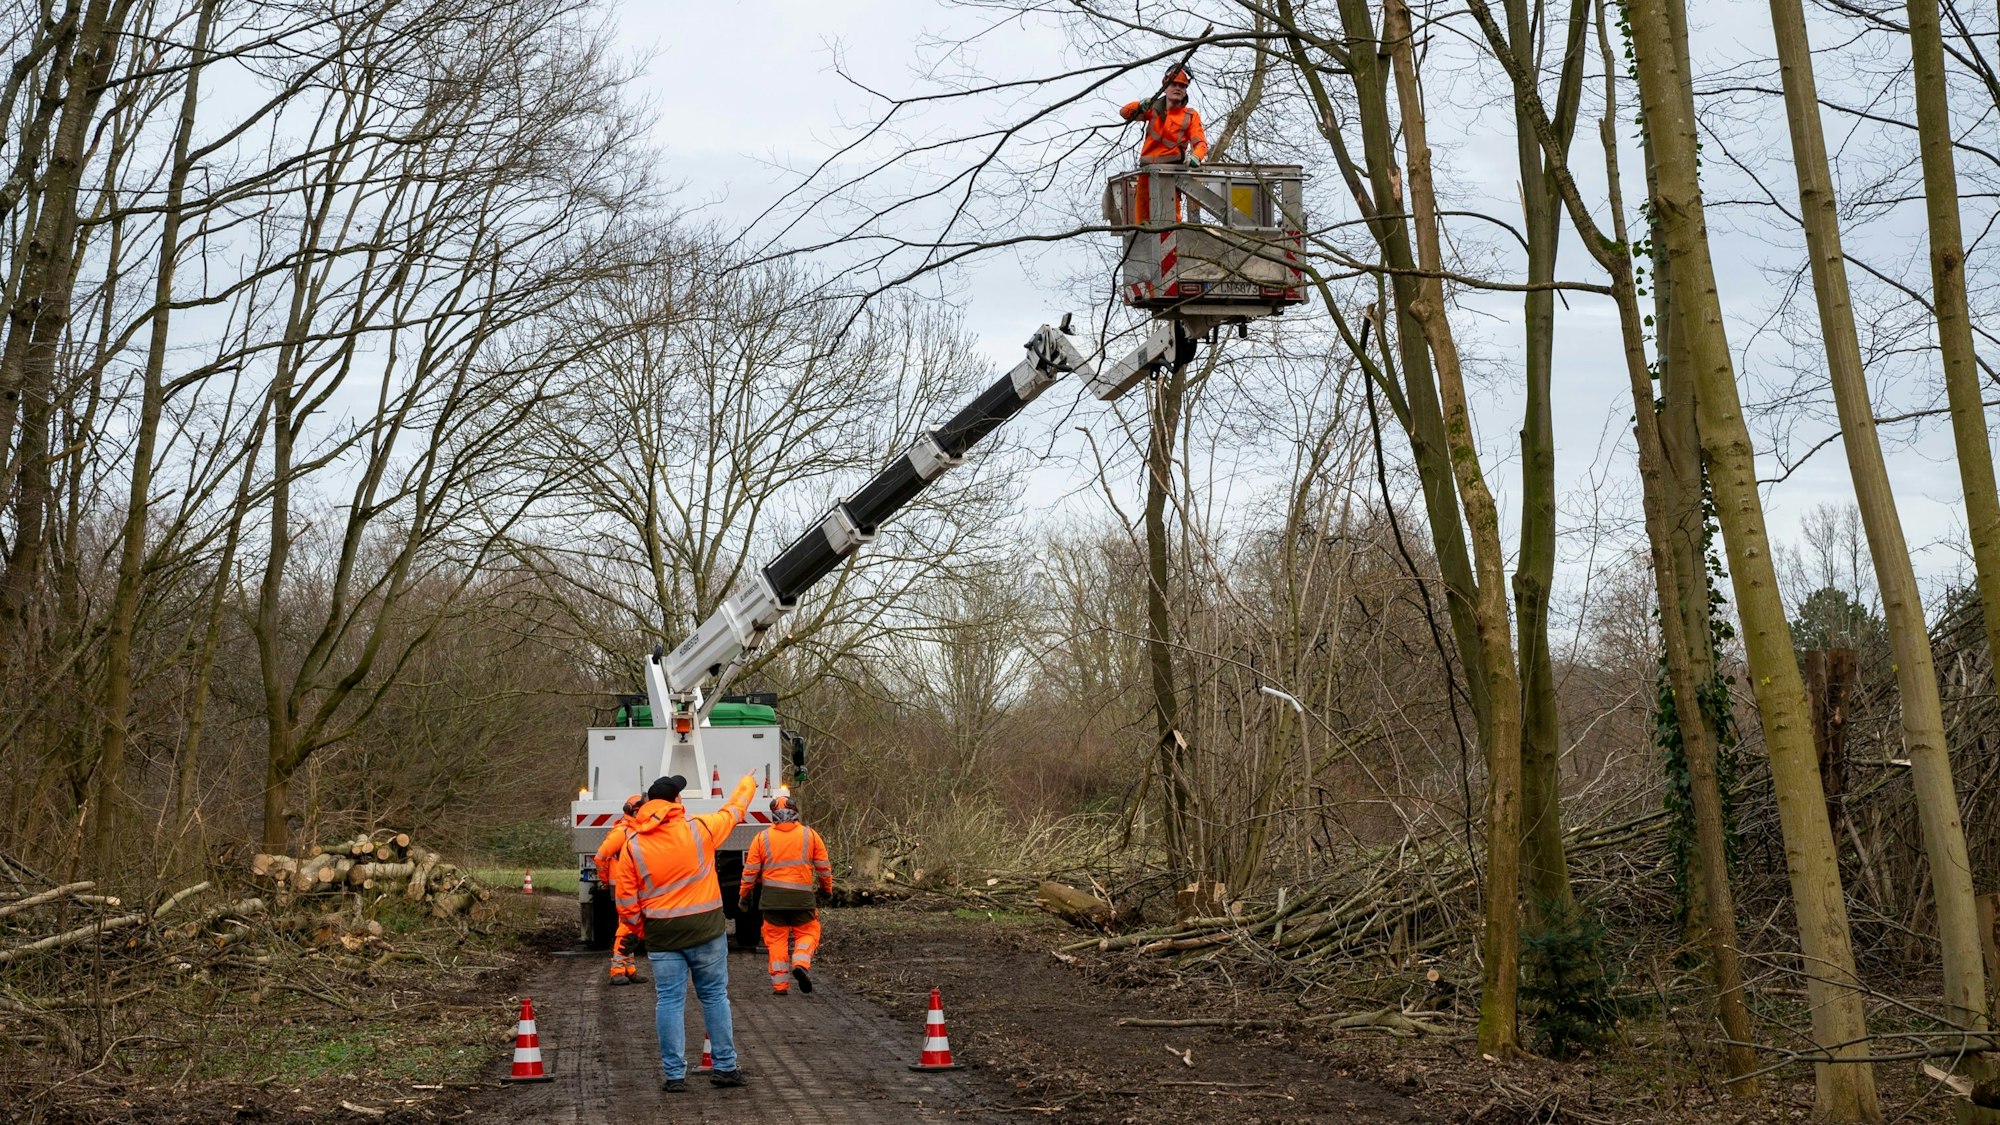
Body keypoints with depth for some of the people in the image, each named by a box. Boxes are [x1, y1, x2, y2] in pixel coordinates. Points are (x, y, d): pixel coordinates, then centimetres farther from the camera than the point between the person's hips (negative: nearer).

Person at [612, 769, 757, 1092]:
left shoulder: (632, 845, -2)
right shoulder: (698, 829, -5)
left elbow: (625, 900, -1)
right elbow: (733, 811, 14)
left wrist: (640, 927, 15)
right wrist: (747, 785, 32)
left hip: (661, 934, 1)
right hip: (706, 930, -1)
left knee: (669, 1001, 5)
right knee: (715, 996, 10)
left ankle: (674, 1074, 6)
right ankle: (725, 1067, 14)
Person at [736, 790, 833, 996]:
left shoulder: (762, 838, 2)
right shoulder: (810, 835, 3)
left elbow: (750, 871, 5)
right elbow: (824, 867, 9)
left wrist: (744, 895, 17)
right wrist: (826, 889, 25)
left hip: (772, 895, 1)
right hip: (802, 895, -1)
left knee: (777, 938, 9)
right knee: (807, 932, 12)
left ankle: (780, 982, 6)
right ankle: (801, 962, -14)